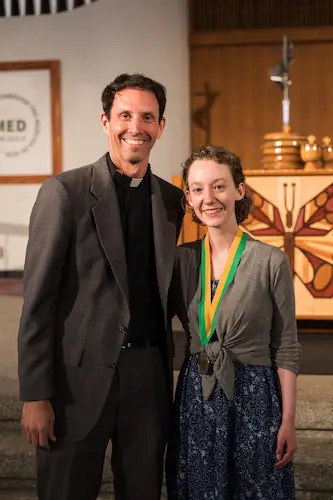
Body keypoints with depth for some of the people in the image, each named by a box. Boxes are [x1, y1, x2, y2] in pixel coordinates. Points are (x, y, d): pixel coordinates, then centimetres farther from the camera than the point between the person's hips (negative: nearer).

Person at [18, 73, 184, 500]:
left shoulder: (172, 200, 8)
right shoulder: (64, 192, -6)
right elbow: (37, 299, -8)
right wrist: (35, 396, -12)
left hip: (150, 376, 4)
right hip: (82, 376, -4)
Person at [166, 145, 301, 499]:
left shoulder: (271, 261, -9)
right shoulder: (182, 258, 1)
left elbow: (286, 348, -5)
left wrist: (288, 421, -6)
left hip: (253, 399, -3)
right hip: (194, 396, 3)